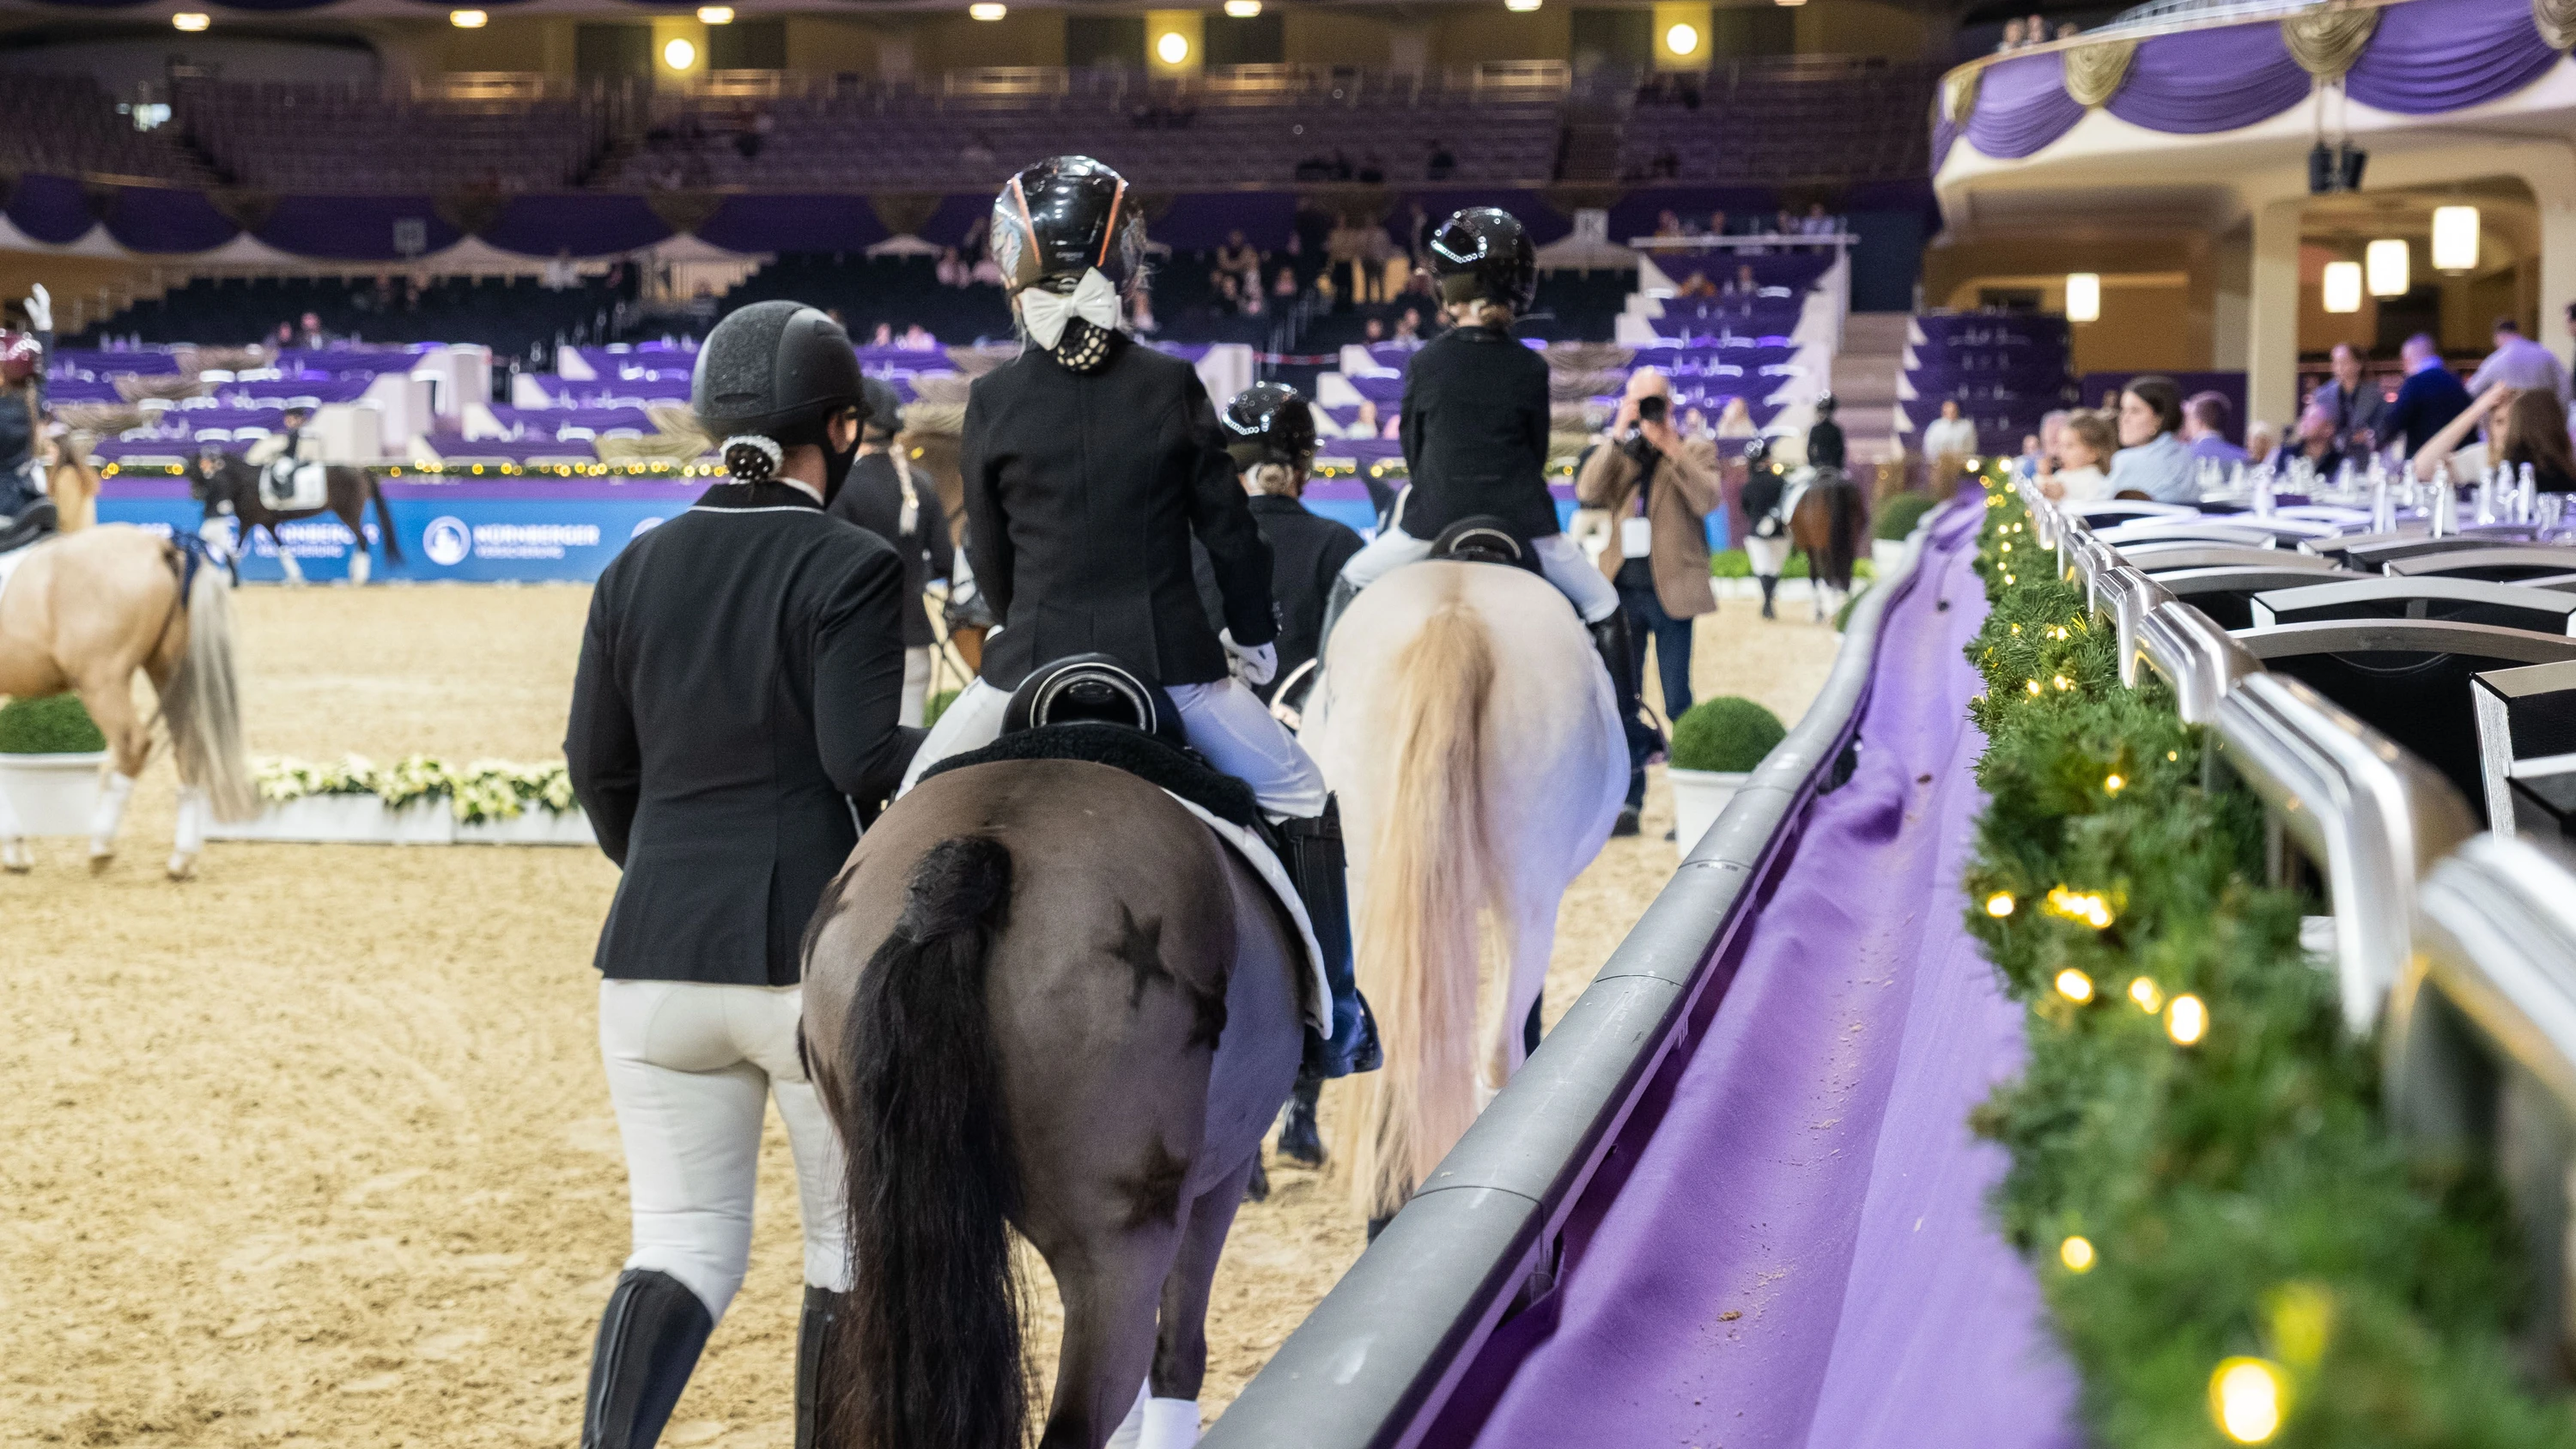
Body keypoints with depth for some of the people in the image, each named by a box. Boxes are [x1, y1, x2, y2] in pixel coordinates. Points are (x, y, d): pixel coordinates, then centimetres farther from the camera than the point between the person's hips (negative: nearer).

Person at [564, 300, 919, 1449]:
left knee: (683, 1246, 10)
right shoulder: (848, 565, -8)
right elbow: (863, 756, -16)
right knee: (857, 1239, 13)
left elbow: (597, 765, 11)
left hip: (657, 954, 5)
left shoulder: (639, 567, 7)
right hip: (819, 952, -4)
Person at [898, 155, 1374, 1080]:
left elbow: (986, 552, 7)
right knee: (1302, 800, 18)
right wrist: (1255, 637, 18)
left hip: (1031, 659, 0)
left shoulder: (992, 402, -3)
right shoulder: (1172, 388, -4)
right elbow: (1228, 530, 2)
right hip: (1168, 657, 0)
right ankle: (1333, 1020, 16)